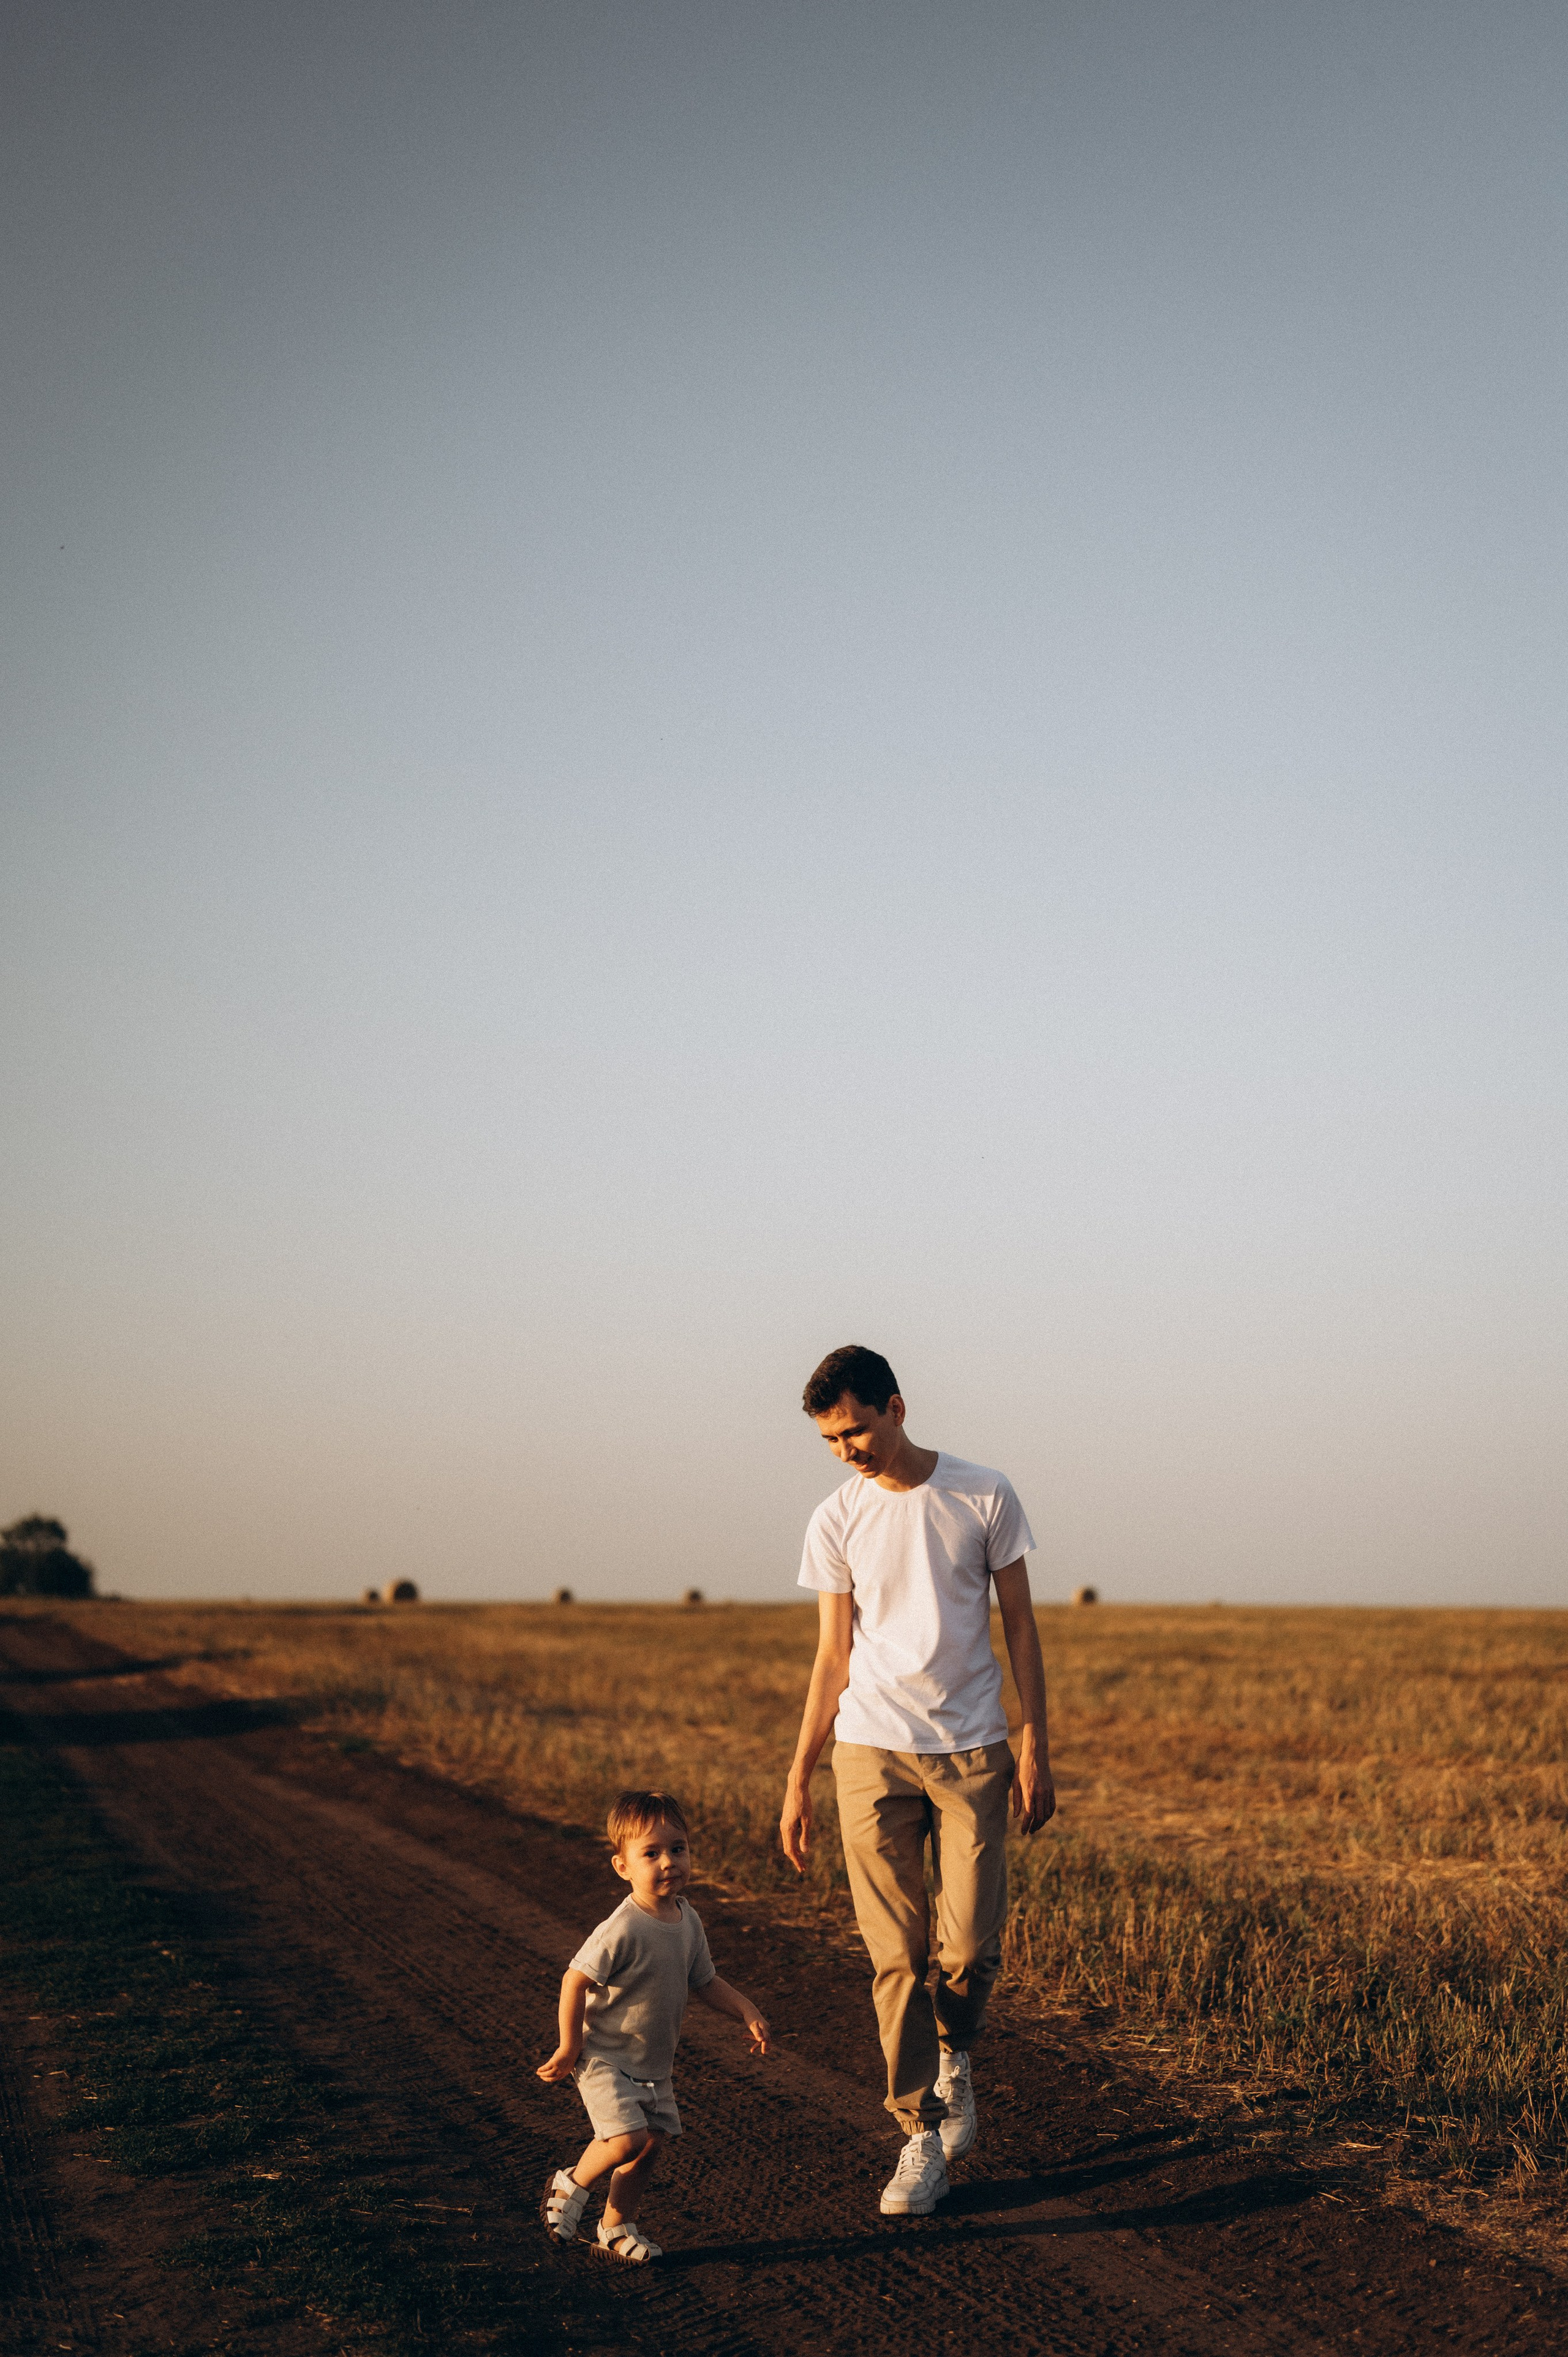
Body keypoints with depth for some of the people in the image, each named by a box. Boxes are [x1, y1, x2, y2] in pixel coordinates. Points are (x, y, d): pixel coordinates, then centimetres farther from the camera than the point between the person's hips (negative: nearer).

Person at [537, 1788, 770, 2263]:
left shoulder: (688, 1921, -1)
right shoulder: (623, 1930, -26)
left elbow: (704, 1983, 12)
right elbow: (575, 1980, -22)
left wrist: (749, 2013, 0)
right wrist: (570, 2047, -17)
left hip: (654, 2065, 7)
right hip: (606, 2059, -7)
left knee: (653, 2143, 8)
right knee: (629, 2137, -19)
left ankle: (617, 2228, 27)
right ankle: (571, 2185, 9)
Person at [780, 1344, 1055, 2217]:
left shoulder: (985, 1497, 0)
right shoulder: (837, 1522, 4)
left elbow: (1020, 1627, 4)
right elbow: (833, 1659, 9)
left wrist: (1037, 1748, -1)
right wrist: (798, 1780, 6)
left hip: (972, 1751, -1)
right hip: (871, 1753, 1)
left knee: (970, 1947, -6)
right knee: (897, 1956, -1)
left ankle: (954, 2058, 24)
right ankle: (923, 2134, 9)